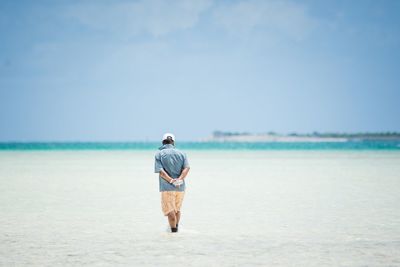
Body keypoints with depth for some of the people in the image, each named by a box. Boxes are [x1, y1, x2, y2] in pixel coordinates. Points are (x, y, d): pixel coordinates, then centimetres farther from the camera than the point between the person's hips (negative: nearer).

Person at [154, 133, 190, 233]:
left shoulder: (159, 154, 2)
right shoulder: (181, 153, 9)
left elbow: (160, 171, -11)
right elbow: (187, 168, -6)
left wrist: (171, 180, -17)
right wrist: (180, 179, -15)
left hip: (167, 187, -4)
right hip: (180, 187, 4)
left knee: (170, 211, 0)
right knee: (177, 209, 19)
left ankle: (174, 230, 0)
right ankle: (176, 227, 28)